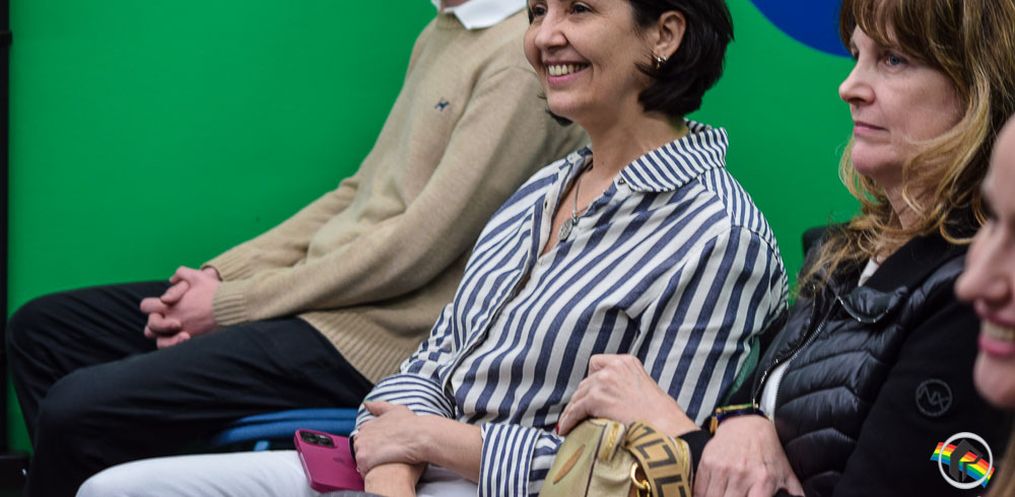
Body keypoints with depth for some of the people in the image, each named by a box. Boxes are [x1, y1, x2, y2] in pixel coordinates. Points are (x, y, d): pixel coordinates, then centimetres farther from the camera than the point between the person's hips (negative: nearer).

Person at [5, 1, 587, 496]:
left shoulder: (528, 54, -16)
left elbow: (419, 248, -19)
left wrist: (232, 305, -11)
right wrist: (220, 277, 5)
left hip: (374, 338, -10)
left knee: (79, 406, -21)